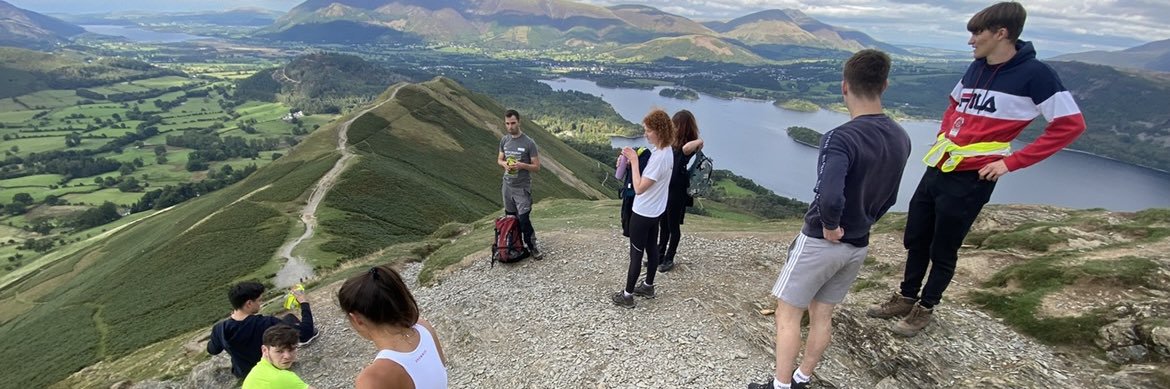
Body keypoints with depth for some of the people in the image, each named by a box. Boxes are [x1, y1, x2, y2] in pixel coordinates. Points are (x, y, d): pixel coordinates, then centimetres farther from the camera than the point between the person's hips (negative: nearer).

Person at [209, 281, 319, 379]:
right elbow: (306, 332, -31)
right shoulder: (267, 323, -34)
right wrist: (304, 303, -21)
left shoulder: (219, 329, -23)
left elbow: (212, 350, 2)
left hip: (243, 374, 3)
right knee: (289, 318, 9)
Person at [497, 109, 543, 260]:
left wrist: (522, 165, -26)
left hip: (522, 187, -5)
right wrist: (504, 164, -9)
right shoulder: (504, 140, 3)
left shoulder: (529, 143, -13)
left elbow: (537, 167, -9)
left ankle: (532, 247, 8)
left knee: (523, 219, -9)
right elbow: (499, 159, 15)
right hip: (507, 185, 5)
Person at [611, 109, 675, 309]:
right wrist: (632, 162, 2)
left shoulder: (659, 156, -30)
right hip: (654, 211, 10)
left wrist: (634, 161, -25)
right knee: (651, 248, 21)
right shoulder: (666, 151, 1)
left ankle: (627, 295, 17)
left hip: (643, 213, -10)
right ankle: (648, 286, 38)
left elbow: (639, 188, -28)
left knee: (636, 254, 4)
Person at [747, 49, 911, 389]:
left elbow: (829, 198, -39)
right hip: (858, 245, 7)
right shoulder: (901, 139, 0)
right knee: (822, 315, 19)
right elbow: (888, 199, 11)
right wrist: (861, 224, 15)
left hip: (820, 242, -7)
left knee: (787, 313, 9)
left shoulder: (841, 138, -25)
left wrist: (830, 228, -21)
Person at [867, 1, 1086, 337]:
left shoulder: (1034, 74, -12)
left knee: (943, 250, 6)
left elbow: (1071, 124, -10)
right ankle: (906, 298, 31)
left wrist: (1012, 161, -14)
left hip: (970, 179, -7)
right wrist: (944, 136, 11)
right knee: (915, 240, 14)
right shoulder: (977, 68, 8)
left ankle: (925, 309, 24)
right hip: (938, 169, 7)